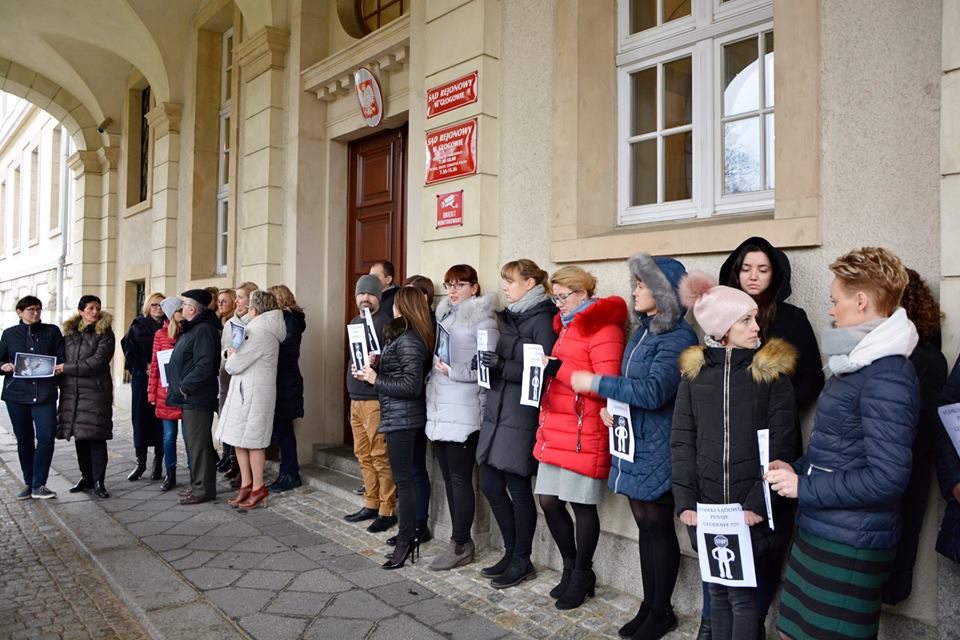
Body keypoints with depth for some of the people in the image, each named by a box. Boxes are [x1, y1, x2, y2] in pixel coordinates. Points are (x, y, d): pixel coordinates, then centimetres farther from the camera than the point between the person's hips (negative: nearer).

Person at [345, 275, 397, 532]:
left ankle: (388, 510, 5)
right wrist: (354, 372, 13)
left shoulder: (385, 323, -9)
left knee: (380, 456, -5)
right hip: (356, 398, 9)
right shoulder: (354, 323, 18)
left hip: (375, 399, -8)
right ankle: (371, 505, 24)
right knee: (363, 455, 14)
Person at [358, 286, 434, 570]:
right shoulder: (412, 337, 12)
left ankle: (405, 542, 5)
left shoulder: (407, 341, -18)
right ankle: (409, 533, 25)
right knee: (406, 477, 15)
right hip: (405, 418, 10)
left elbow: (411, 385, -23)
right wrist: (375, 369, 4)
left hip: (400, 418, -10)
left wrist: (375, 379, -14)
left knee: (403, 479, -3)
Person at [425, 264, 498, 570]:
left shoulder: (482, 318, -6)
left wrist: (453, 372, -18)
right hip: (438, 409, 8)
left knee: (460, 478, -1)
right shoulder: (443, 314, 16)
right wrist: (434, 369, 8)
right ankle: (460, 539, 24)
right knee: (449, 476, 12)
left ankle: (461, 545, 11)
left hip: (463, 412, -7)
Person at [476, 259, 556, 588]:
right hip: (497, 412, 8)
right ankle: (512, 552, 29)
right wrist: (490, 359, 3)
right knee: (490, 485, 12)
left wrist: (502, 367, -24)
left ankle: (522, 561, 20)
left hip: (521, 417, -8)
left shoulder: (542, 320, -11)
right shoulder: (510, 317, 15)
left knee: (518, 489, 3)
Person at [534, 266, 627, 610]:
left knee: (582, 504, 4)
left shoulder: (602, 329, -11)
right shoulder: (566, 326, 18)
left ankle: (582, 576, 23)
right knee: (549, 501, 11)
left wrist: (559, 369, -21)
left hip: (583, 434, -9)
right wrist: (546, 369, 8)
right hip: (555, 432, 9)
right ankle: (571, 568, 30)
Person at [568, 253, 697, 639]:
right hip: (633, 443, 8)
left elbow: (654, 391, -25)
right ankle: (648, 606, 29)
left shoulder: (678, 337, -15)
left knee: (659, 527, 5)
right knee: (645, 524, 15)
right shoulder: (643, 330, 11)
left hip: (657, 449, -8)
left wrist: (595, 383, -20)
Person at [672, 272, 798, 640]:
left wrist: (757, 504, -15)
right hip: (707, 507, 2)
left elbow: (779, 445, -8)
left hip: (751, 511, -2)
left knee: (742, 595, 3)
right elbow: (682, 441, 1)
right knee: (717, 592, 14)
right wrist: (686, 501, -7)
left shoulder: (773, 371, -3)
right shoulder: (694, 370, 3)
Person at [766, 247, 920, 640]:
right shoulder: (860, 364, 12)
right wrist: (798, 469, 5)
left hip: (848, 546, -9)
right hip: (819, 531, 9)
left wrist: (804, 487, -17)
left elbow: (887, 477, -24)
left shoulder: (887, 378, -20)